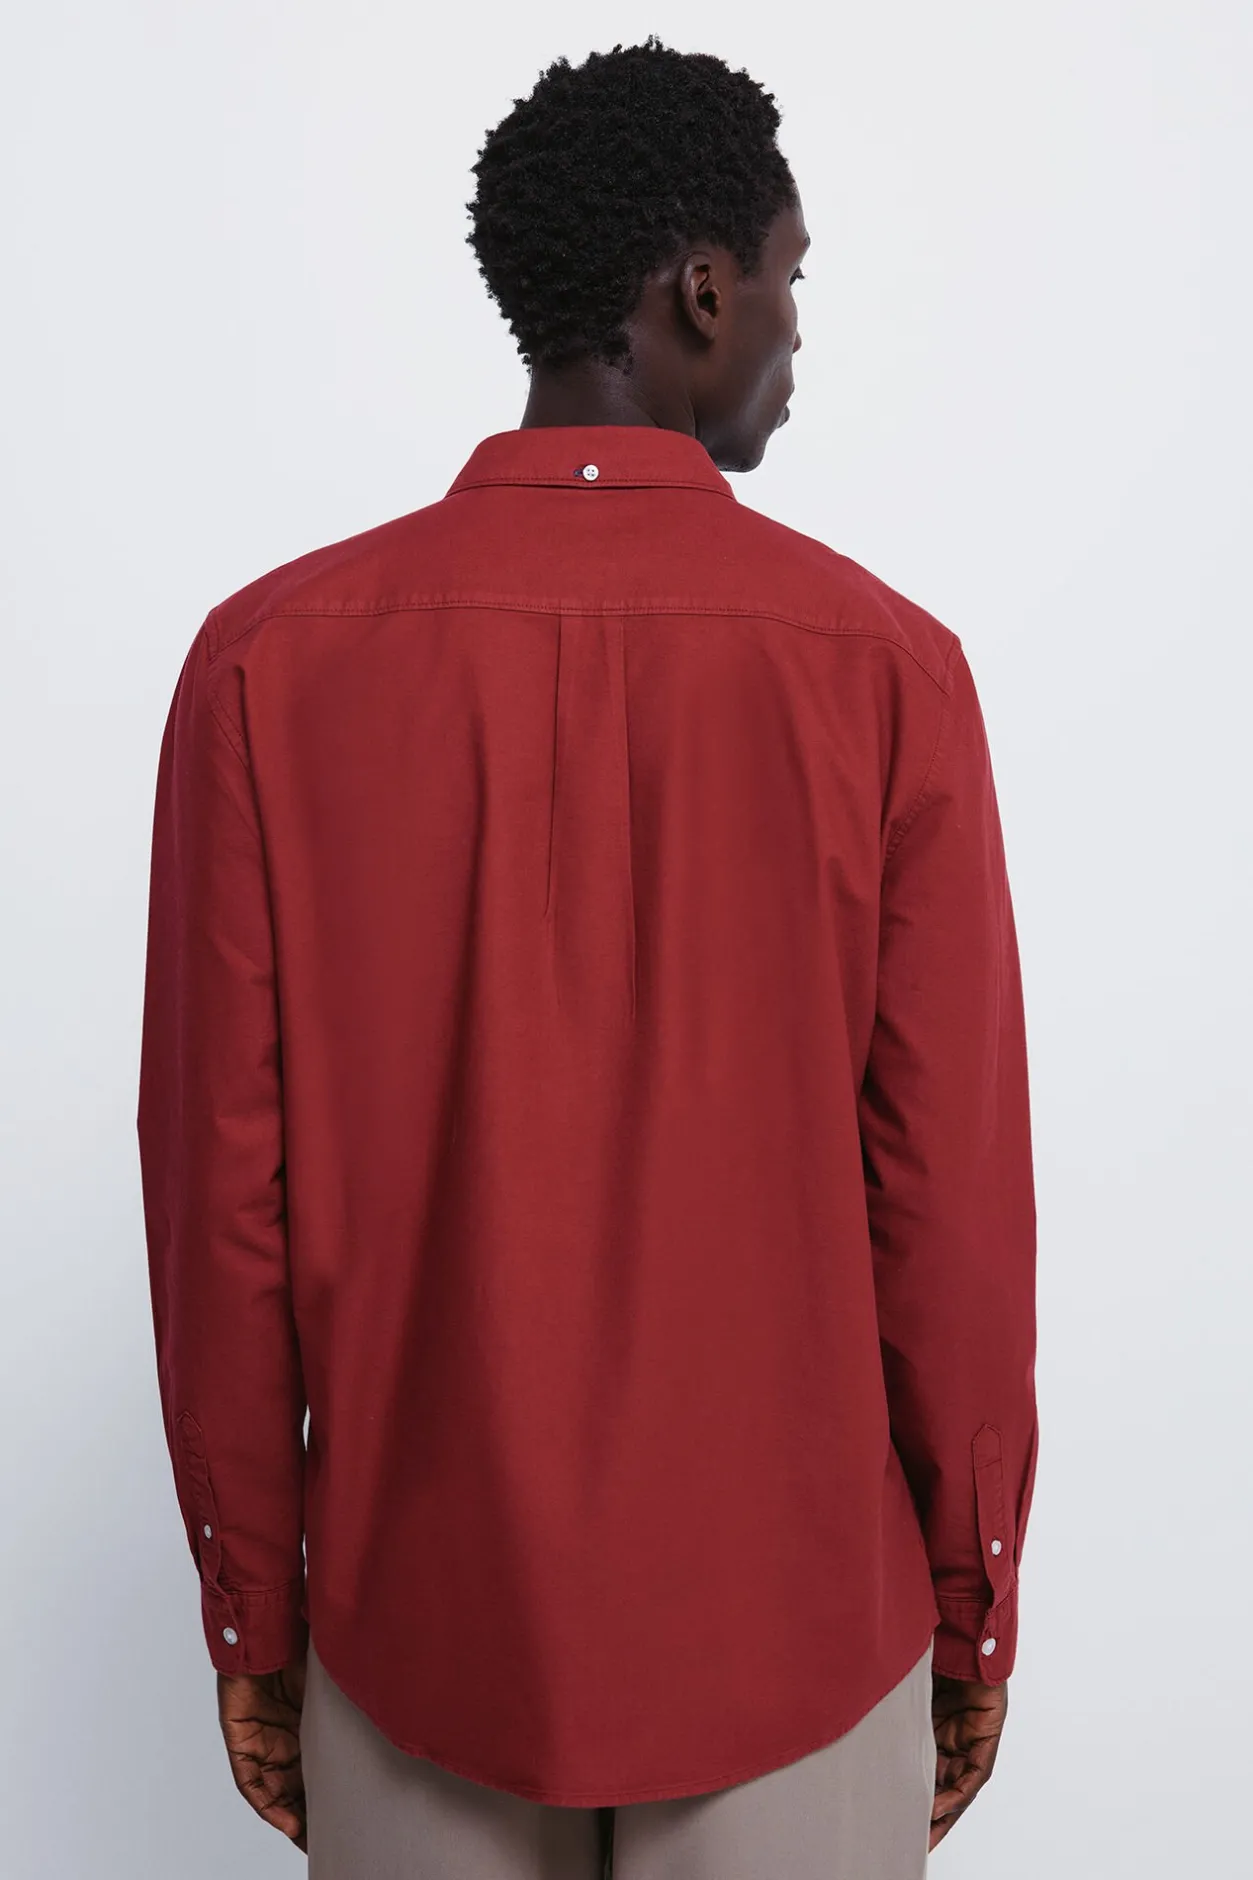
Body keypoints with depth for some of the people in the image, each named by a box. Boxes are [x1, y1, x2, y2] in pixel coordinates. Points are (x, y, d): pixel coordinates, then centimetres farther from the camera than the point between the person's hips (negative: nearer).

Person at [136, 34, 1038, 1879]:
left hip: (421, 1608, 2)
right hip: (793, 1620, -1)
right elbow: (953, 1197, -10)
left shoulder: (268, 661, -10)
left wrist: (251, 1614, 6)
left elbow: (223, 1189, -7)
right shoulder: (883, 664, -14)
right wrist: (977, 1611, 5)